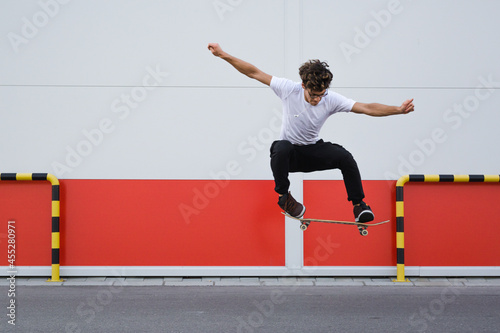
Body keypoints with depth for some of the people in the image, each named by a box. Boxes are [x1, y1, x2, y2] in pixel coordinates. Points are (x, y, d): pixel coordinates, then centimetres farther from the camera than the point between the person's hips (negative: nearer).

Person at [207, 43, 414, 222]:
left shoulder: (331, 100, -17)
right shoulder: (289, 89, -20)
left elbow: (367, 108, -19)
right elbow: (254, 73, -15)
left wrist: (399, 110, -31)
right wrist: (223, 55, -18)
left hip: (313, 151, 1)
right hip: (288, 152, -1)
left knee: (345, 157, -26)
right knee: (282, 148, -39)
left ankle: (358, 204, -7)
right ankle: (283, 195, -15)